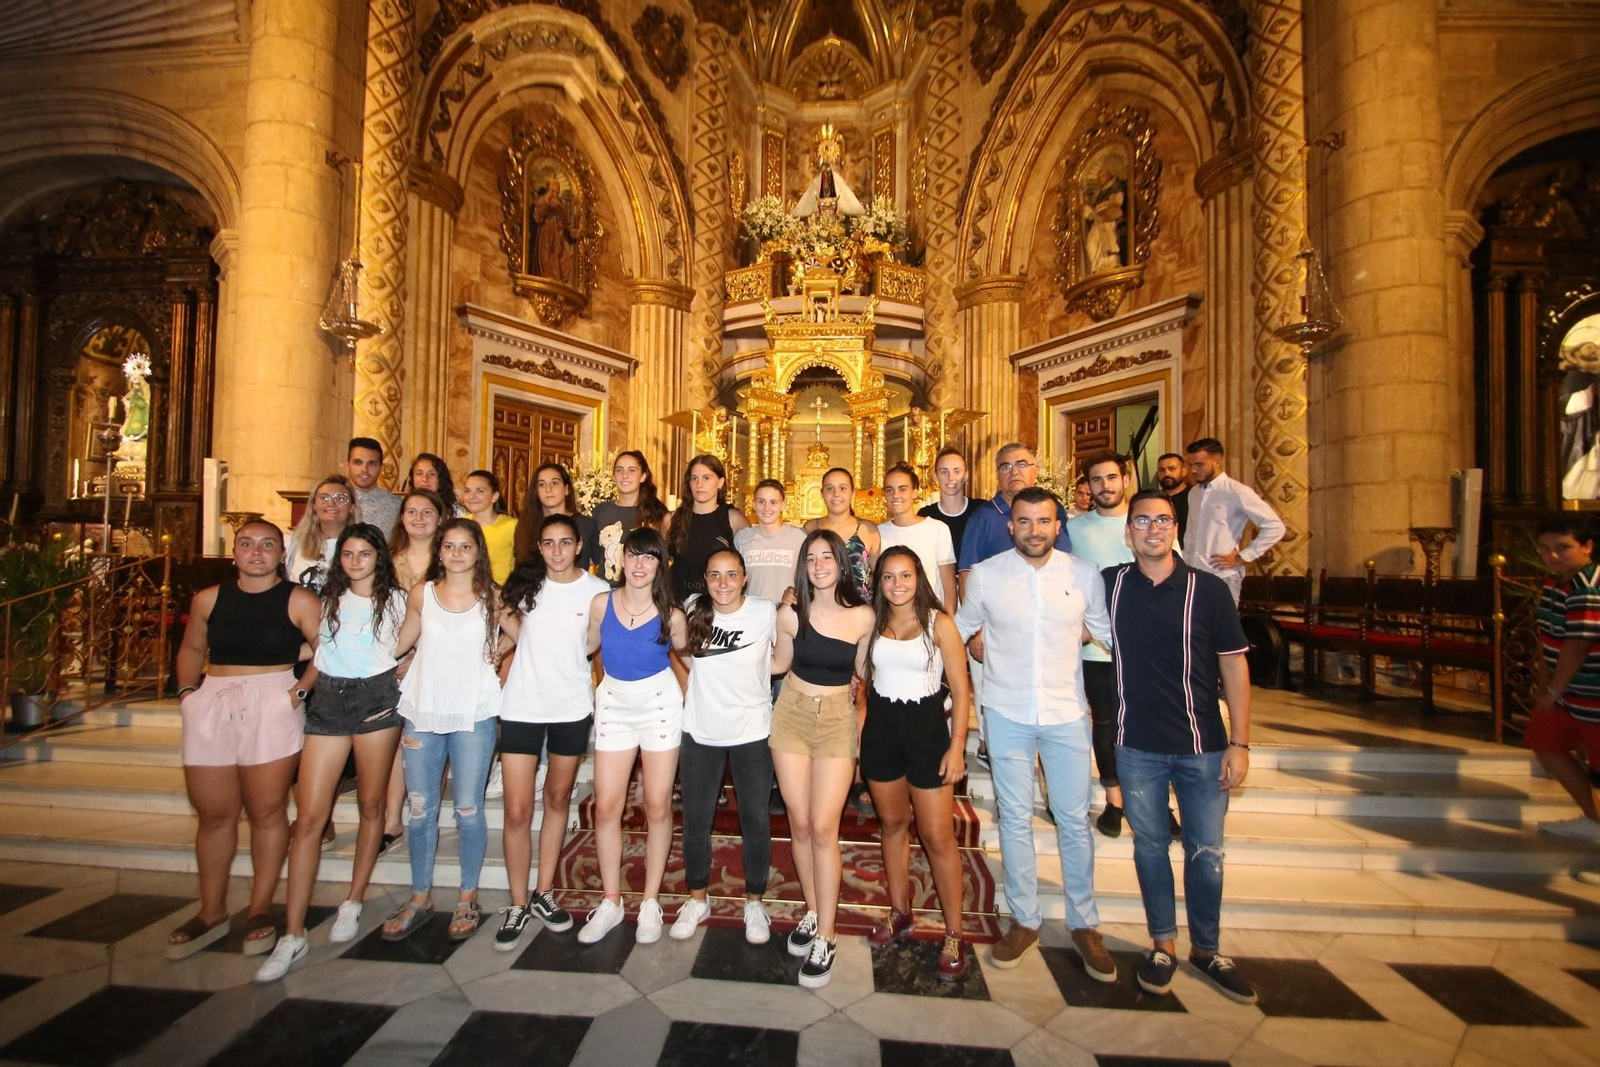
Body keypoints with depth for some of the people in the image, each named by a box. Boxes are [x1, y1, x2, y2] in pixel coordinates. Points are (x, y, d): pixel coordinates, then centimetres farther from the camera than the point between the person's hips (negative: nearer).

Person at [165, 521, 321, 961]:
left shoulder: (298, 601, -5)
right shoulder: (208, 599, 7)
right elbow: (191, 648, 21)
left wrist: (302, 690, -12)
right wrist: (187, 691, 9)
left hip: (272, 712, -3)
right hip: (210, 711, 4)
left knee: (266, 812, 5)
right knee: (213, 813, 13)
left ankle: (260, 909, 22)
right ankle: (212, 912, 30)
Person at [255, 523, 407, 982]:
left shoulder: (396, 600, 5)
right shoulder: (328, 600, 13)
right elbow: (318, 657, 15)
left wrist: (395, 686, -4)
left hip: (376, 698, -2)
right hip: (328, 701, 2)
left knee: (370, 805, 8)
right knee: (308, 817, -3)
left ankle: (352, 904, 26)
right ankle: (293, 934, 5)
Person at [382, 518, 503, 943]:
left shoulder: (492, 598, -2)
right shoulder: (422, 594, 3)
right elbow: (400, 644, 15)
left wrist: (491, 657, 1)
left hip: (473, 715, -2)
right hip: (423, 712, 2)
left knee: (468, 808, 4)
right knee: (420, 809, 10)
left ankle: (468, 898, 21)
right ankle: (420, 897, 28)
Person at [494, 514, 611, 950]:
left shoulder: (596, 590, -6)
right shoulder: (526, 582, 0)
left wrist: (601, 699, -3)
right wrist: (498, 608, 1)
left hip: (572, 707, 0)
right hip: (522, 706, 1)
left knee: (558, 799, 15)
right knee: (517, 811, 1)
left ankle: (544, 893, 32)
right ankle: (518, 904, 20)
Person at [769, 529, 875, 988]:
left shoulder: (863, 616, -10)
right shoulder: (790, 614, -7)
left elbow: (863, 672, 4)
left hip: (837, 721, -2)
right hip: (791, 715, 2)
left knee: (824, 828, -5)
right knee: (799, 824, 9)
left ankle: (825, 937, 11)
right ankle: (813, 912, 30)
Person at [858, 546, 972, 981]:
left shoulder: (939, 623, -8)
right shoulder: (873, 622, 3)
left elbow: (960, 690, -9)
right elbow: (861, 672, 1)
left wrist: (957, 745, -12)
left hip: (926, 727, -4)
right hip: (881, 728, 4)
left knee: (938, 837, 1)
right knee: (892, 823, 18)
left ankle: (954, 934, 18)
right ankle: (900, 914, 35)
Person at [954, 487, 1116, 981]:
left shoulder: (1084, 574, -4)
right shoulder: (984, 575, -6)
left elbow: (1110, 633, 9)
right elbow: (959, 630, 8)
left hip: (1067, 713, 1)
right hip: (1006, 714, 0)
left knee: (1074, 820, 10)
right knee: (1015, 819, 10)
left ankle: (1083, 924, 30)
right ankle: (1024, 921, 28)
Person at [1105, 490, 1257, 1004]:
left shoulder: (1208, 589, -7)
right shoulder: (1109, 584, -2)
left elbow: (1234, 665, -5)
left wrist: (1239, 743, -7)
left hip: (1201, 746, -1)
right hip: (1137, 745, 1)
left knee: (1206, 852, 12)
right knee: (1150, 845, 14)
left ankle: (1205, 948, 33)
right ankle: (1163, 942, 33)